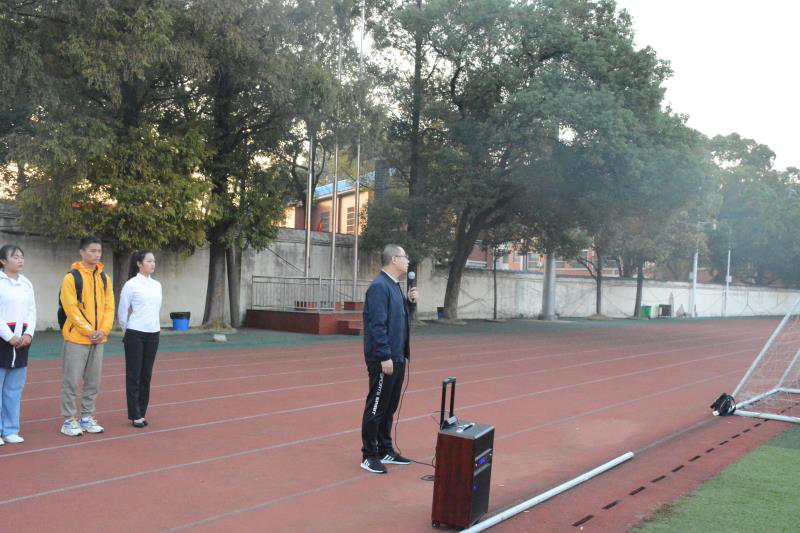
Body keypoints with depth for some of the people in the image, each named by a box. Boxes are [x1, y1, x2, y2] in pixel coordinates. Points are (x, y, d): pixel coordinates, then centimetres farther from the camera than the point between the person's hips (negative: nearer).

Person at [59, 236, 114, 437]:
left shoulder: (104, 278, 10)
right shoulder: (72, 277, -7)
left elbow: (109, 306, 8)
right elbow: (71, 308, -12)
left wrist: (103, 330, -6)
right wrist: (88, 331, -16)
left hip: (98, 339, 5)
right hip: (76, 338, -5)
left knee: (93, 381, 11)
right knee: (72, 381, 0)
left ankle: (87, 417, 22)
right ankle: (69, 420, 10)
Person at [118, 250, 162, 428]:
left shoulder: (157, 285, 10)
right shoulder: (131, 284, -7)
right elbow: (122, 311, -3)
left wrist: (156, 326, 15)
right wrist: (127, 331, 6)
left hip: (153, 334, 5)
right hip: (136, 334, -5)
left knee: (146, 375, 8)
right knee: (134, 375, 0)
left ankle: (142, 412, 16)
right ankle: (135, 415, 6)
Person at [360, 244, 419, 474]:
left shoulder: (394, 285, 13)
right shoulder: (379, 286, -16)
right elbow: (377, 324, -21)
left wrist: (411, 301, 4)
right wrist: (385, 357, -23)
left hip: (397, 357, 9)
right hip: (384, 359, -9)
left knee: (390, 407, 16)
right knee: (376, 407, -1)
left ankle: (385, 450, 26)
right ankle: (369, 456, 7)